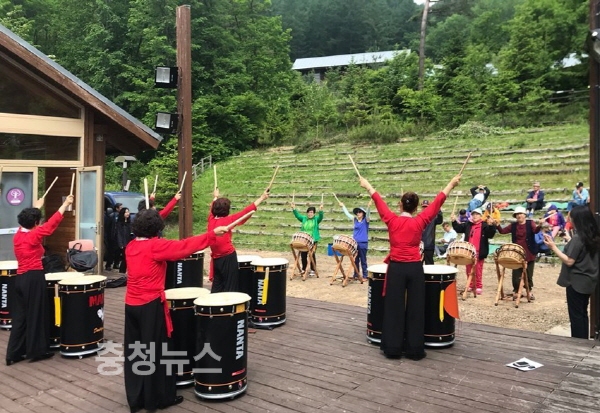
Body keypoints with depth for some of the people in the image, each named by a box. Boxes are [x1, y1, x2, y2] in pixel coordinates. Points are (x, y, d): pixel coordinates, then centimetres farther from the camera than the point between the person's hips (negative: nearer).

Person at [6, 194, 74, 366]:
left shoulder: (18, 235, 7)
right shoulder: (33, 236, -13)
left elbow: (26, 222, 26)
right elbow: (52, 223, -11)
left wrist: (36, 207, 41)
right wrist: (65, 204, -3)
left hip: (20, 278, 8)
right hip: (34, 278, -8)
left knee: (20, 316, 12)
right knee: (36, 315, 3)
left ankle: (14, 354, 16)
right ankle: (36, 351, 13)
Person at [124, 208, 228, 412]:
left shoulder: (131, 246, 7)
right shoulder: (155, 246, -14)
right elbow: (185, 246, -17)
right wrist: (212, 234, -14)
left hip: (131, 304, 7)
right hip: (150, 305, -7)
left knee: (134, 351, 13)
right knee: (156, 351, 5)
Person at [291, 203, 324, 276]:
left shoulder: (316, 219, -1)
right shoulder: (304, 218, 10)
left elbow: (321, 217, -19)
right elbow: (297, 215, 0)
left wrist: (320, 210, -39)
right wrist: (294, 209, -16)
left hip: (313, 240, -4)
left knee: (312, 255, 2)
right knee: (303, 255, 9)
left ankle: (312, 270, 11)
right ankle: (303, 269, 23)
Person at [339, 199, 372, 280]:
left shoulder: (366, 220, -4)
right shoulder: (355, 220, 11)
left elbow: (367, 214, -23)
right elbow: (347, 214, 23)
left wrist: (368, 207, -40)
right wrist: (343, 206, 25)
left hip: (363, 243, -5)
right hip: (354, 243, 5)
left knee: (363, 260, 1)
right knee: (355, 260, 11)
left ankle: (365, 276, 9)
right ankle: (356, 275, 20)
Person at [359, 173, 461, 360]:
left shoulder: (391, 220, -3)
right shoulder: (420, 221, -3)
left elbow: (378, 201, 10)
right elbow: (437, 202, 5)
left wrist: (367, 186, 24)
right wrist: (452, 183, 14)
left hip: (396, 268, 0)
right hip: (415, 268, 0)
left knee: (394, 307, 6)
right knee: (415, 308, 7)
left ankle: (393, 348, 12)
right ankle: (415, 349, 13)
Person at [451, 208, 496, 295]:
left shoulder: (484, 225, -5)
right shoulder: (468, 224, 8)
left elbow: (490, 235, -17)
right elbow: (458, 228, 7)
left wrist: (491, 225, -33)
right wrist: (454, 221, -8)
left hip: (479, 252, -4)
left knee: (478, 271, 4)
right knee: (469, 270, 12)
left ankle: (479, 287, 14)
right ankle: (471, 285, 25)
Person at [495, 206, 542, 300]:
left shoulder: (530, 223, -1)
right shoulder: (513, 225, 6)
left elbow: (535, 230, -20)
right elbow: (502, 231, 2)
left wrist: (540, 225, -41)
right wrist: (497, 225, -17)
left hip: (529, 253, -2)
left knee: (529, 274, 10)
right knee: (516, 274, 2)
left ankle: (530, 291, 25)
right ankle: (515, 291, 15)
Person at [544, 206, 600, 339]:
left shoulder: (577, 238, -21)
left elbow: (569, 261, -21)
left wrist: (553, 247, -18)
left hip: (576, 282, -8)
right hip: (588, 281, 8)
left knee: (576, 315, 2)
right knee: (582, 313, 18)